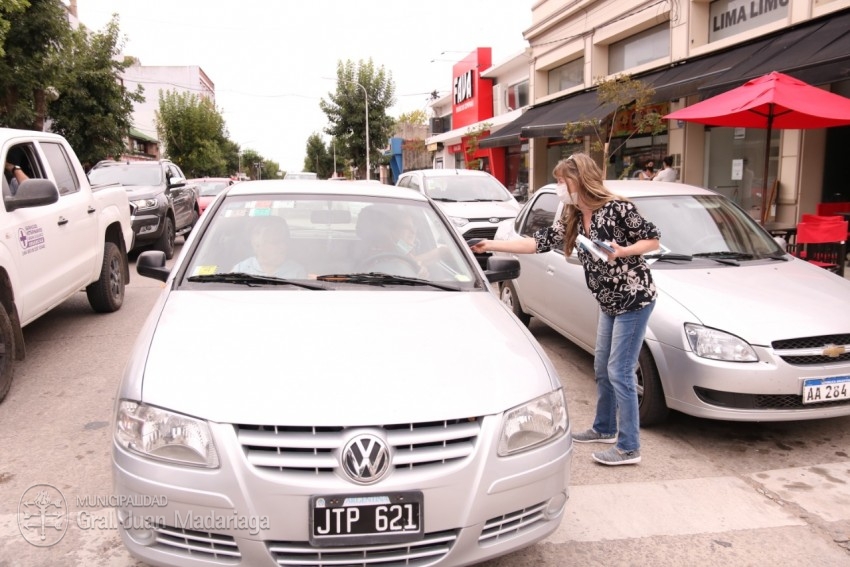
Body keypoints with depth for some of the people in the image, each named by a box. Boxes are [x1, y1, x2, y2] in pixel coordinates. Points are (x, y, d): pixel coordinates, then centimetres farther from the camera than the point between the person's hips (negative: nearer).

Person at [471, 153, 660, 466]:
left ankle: (629, 447, 6)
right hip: (609, 303, 8)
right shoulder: (572, 220, 6)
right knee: (602, 368, 17)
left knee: (620, 372, -5)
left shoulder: (617, 208, -17)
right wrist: (490, 245, -1)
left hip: (634, 299, -8)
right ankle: (604, 428, 36)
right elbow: (538, 242, 2)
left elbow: (653, 239, -11)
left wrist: (622, 251, -27)